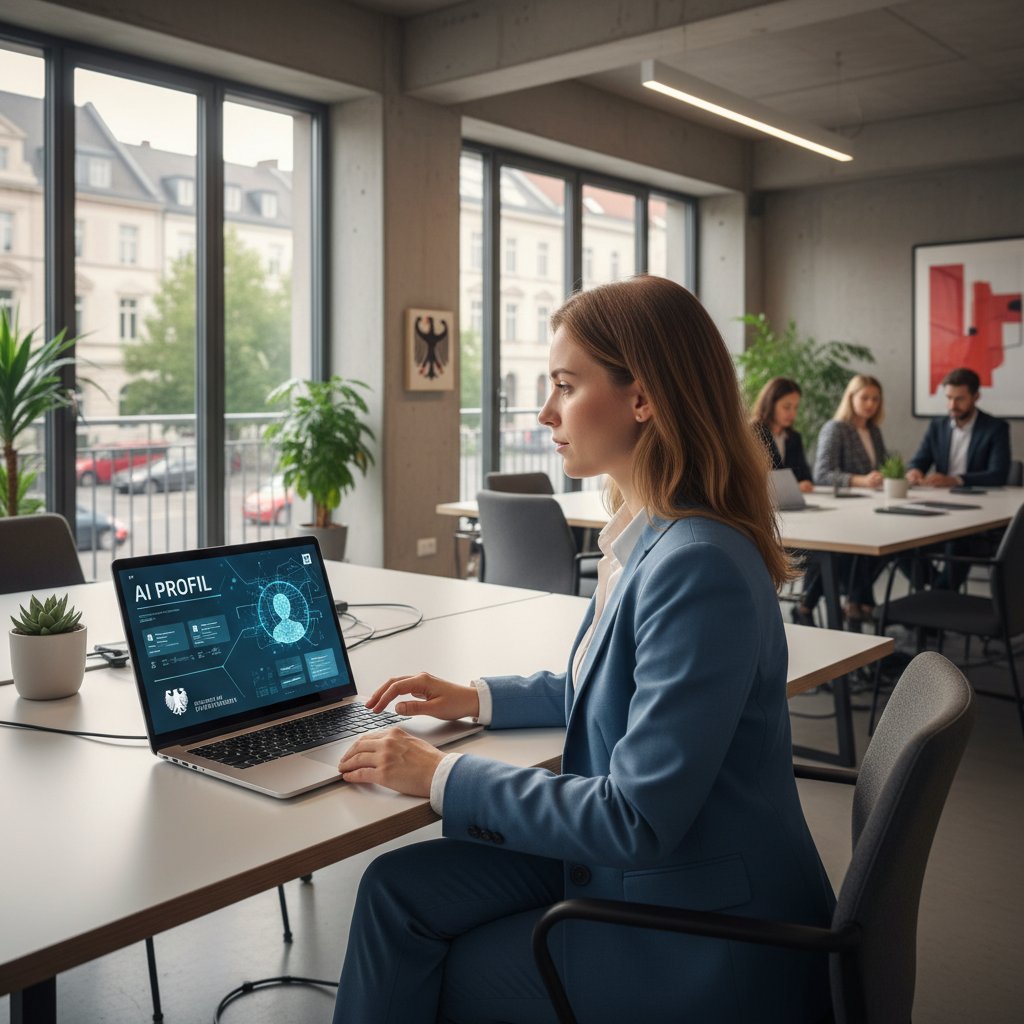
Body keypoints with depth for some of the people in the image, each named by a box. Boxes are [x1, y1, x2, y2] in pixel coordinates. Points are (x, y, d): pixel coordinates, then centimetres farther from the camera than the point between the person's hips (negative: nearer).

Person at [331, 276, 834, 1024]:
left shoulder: (697, 568, -29)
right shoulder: (646, 537, 1)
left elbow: (640, 820, -27)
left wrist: (443, 778, -19)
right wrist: (478, 699, 9)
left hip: (703, 944, -8)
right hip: (641, 873, 8)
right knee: (398, 888, 4)